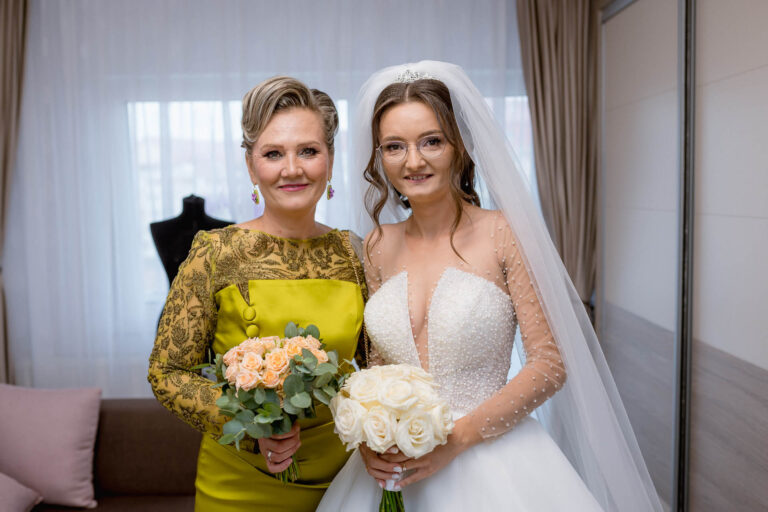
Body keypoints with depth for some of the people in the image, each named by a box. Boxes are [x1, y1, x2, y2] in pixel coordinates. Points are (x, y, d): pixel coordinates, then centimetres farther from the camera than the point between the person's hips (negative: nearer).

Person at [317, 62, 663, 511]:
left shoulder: (503, 234, -10)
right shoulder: (379, 247, 2)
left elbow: (551, 363, -10)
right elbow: (379, 358, 9)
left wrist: (456, 438, -15)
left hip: (492, 464, -3)